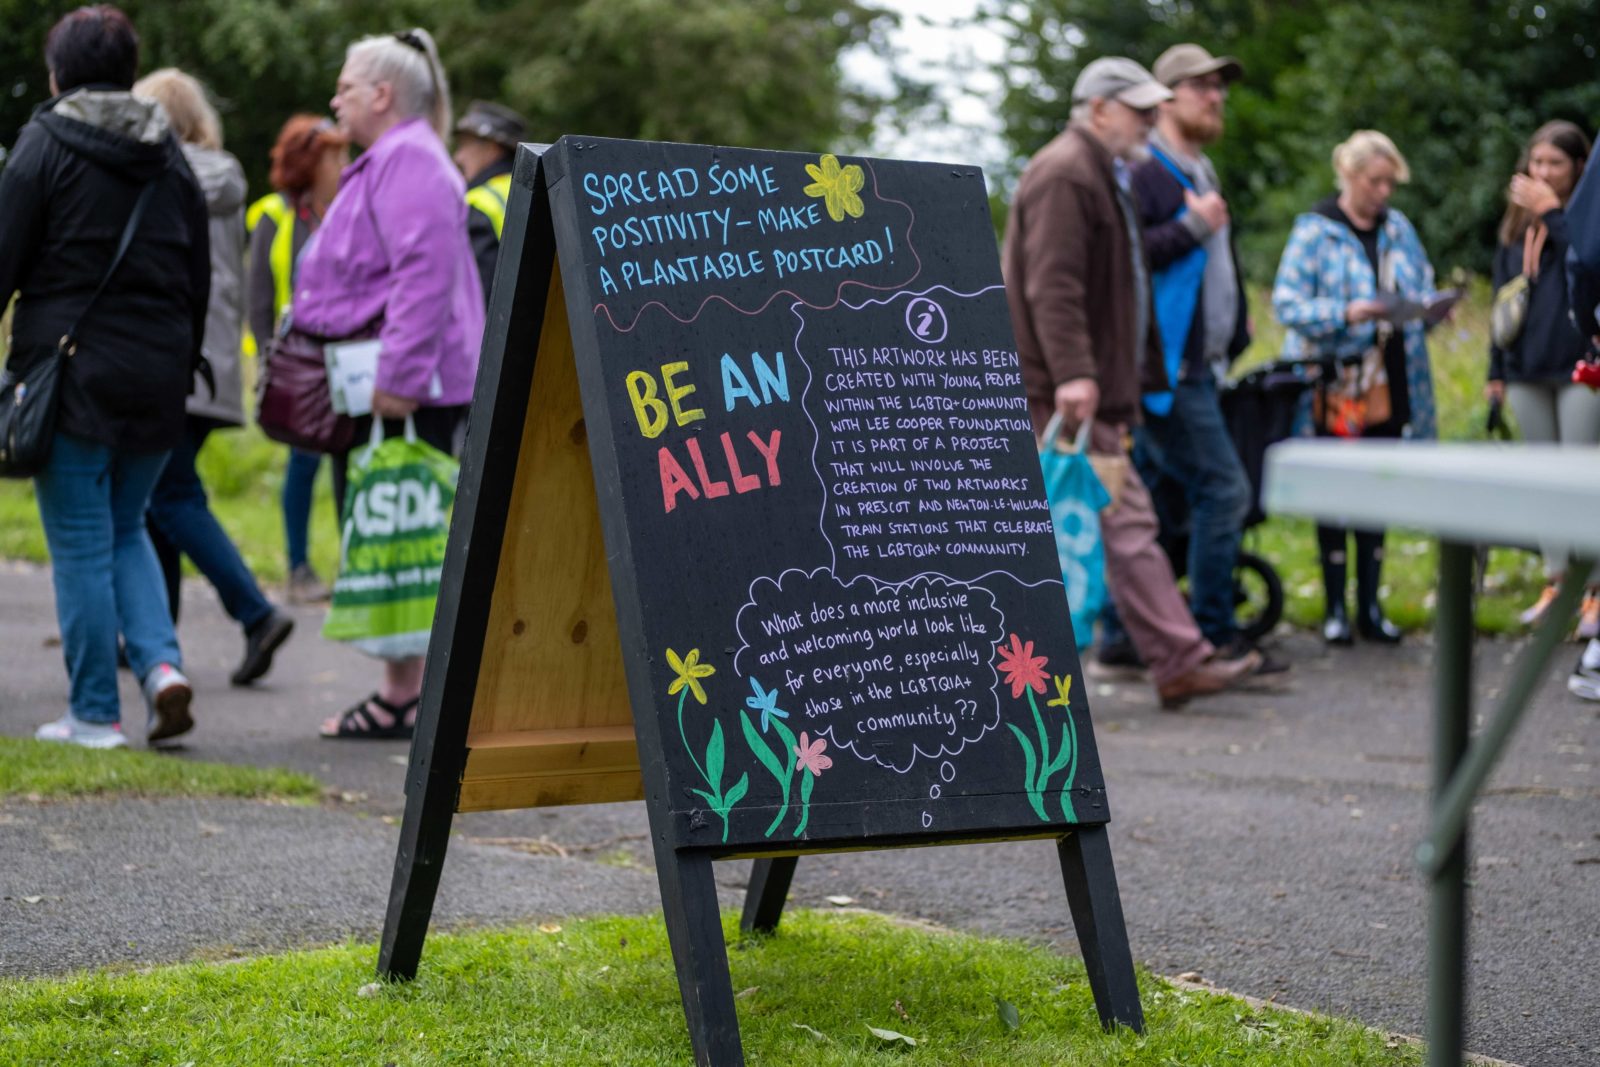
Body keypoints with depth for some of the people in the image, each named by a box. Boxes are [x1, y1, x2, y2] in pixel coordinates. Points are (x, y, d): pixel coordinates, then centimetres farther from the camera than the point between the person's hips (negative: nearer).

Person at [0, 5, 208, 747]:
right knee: (126, 529, 18)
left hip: (72, 371, -5)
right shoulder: (169, 157, 11)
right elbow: (200, 274, 13)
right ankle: (161, 662, -3)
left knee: (81, 544, 1)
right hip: (156, 377, 5)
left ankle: (94, 712, 4)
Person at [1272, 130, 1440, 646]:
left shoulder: (1398, 227, 11)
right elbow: (1286, 303, -11)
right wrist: (1346, 314, -23)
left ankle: (1370, 606, 15)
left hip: (1390, 380, 5)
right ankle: (1335, 608, 10)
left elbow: (1424, 288, 18)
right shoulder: (1315, 230, -5)